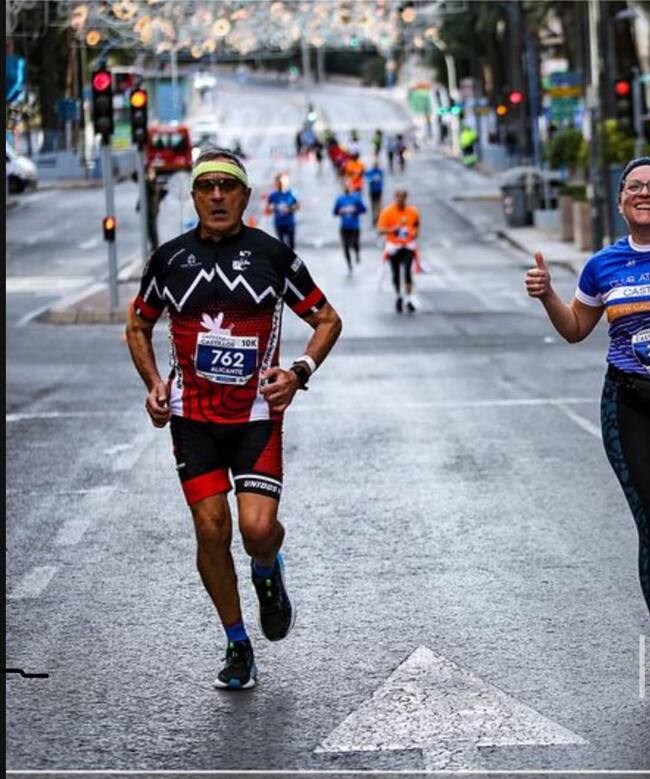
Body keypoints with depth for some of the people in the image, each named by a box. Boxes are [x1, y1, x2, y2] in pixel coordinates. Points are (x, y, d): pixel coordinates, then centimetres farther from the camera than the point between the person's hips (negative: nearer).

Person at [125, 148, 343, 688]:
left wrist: (300, 372, -9)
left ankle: (268, 573, 22)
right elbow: (138, 326, 17)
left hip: (257, 414, -2)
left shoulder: (272, 254, -2)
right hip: (193, 416, 2)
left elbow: (327, 319, 7)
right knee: (211, 528, -3)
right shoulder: (171, 258, 3)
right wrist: (154, 382, 1)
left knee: (258, 528, -16)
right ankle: (238, 646, 14)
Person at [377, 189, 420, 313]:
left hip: (408, 246, 0)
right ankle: (398, 298, 30)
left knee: (408, 273, -14)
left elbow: (416, 225, 18)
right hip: (394, 246, 0)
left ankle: (409, 300, -11)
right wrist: (396, 228, -25)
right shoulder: (387, 212, -8)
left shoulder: (413, 211, 0)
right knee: (396, 274, 8)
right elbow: (381, 230, -13)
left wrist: (415, 233, -2)